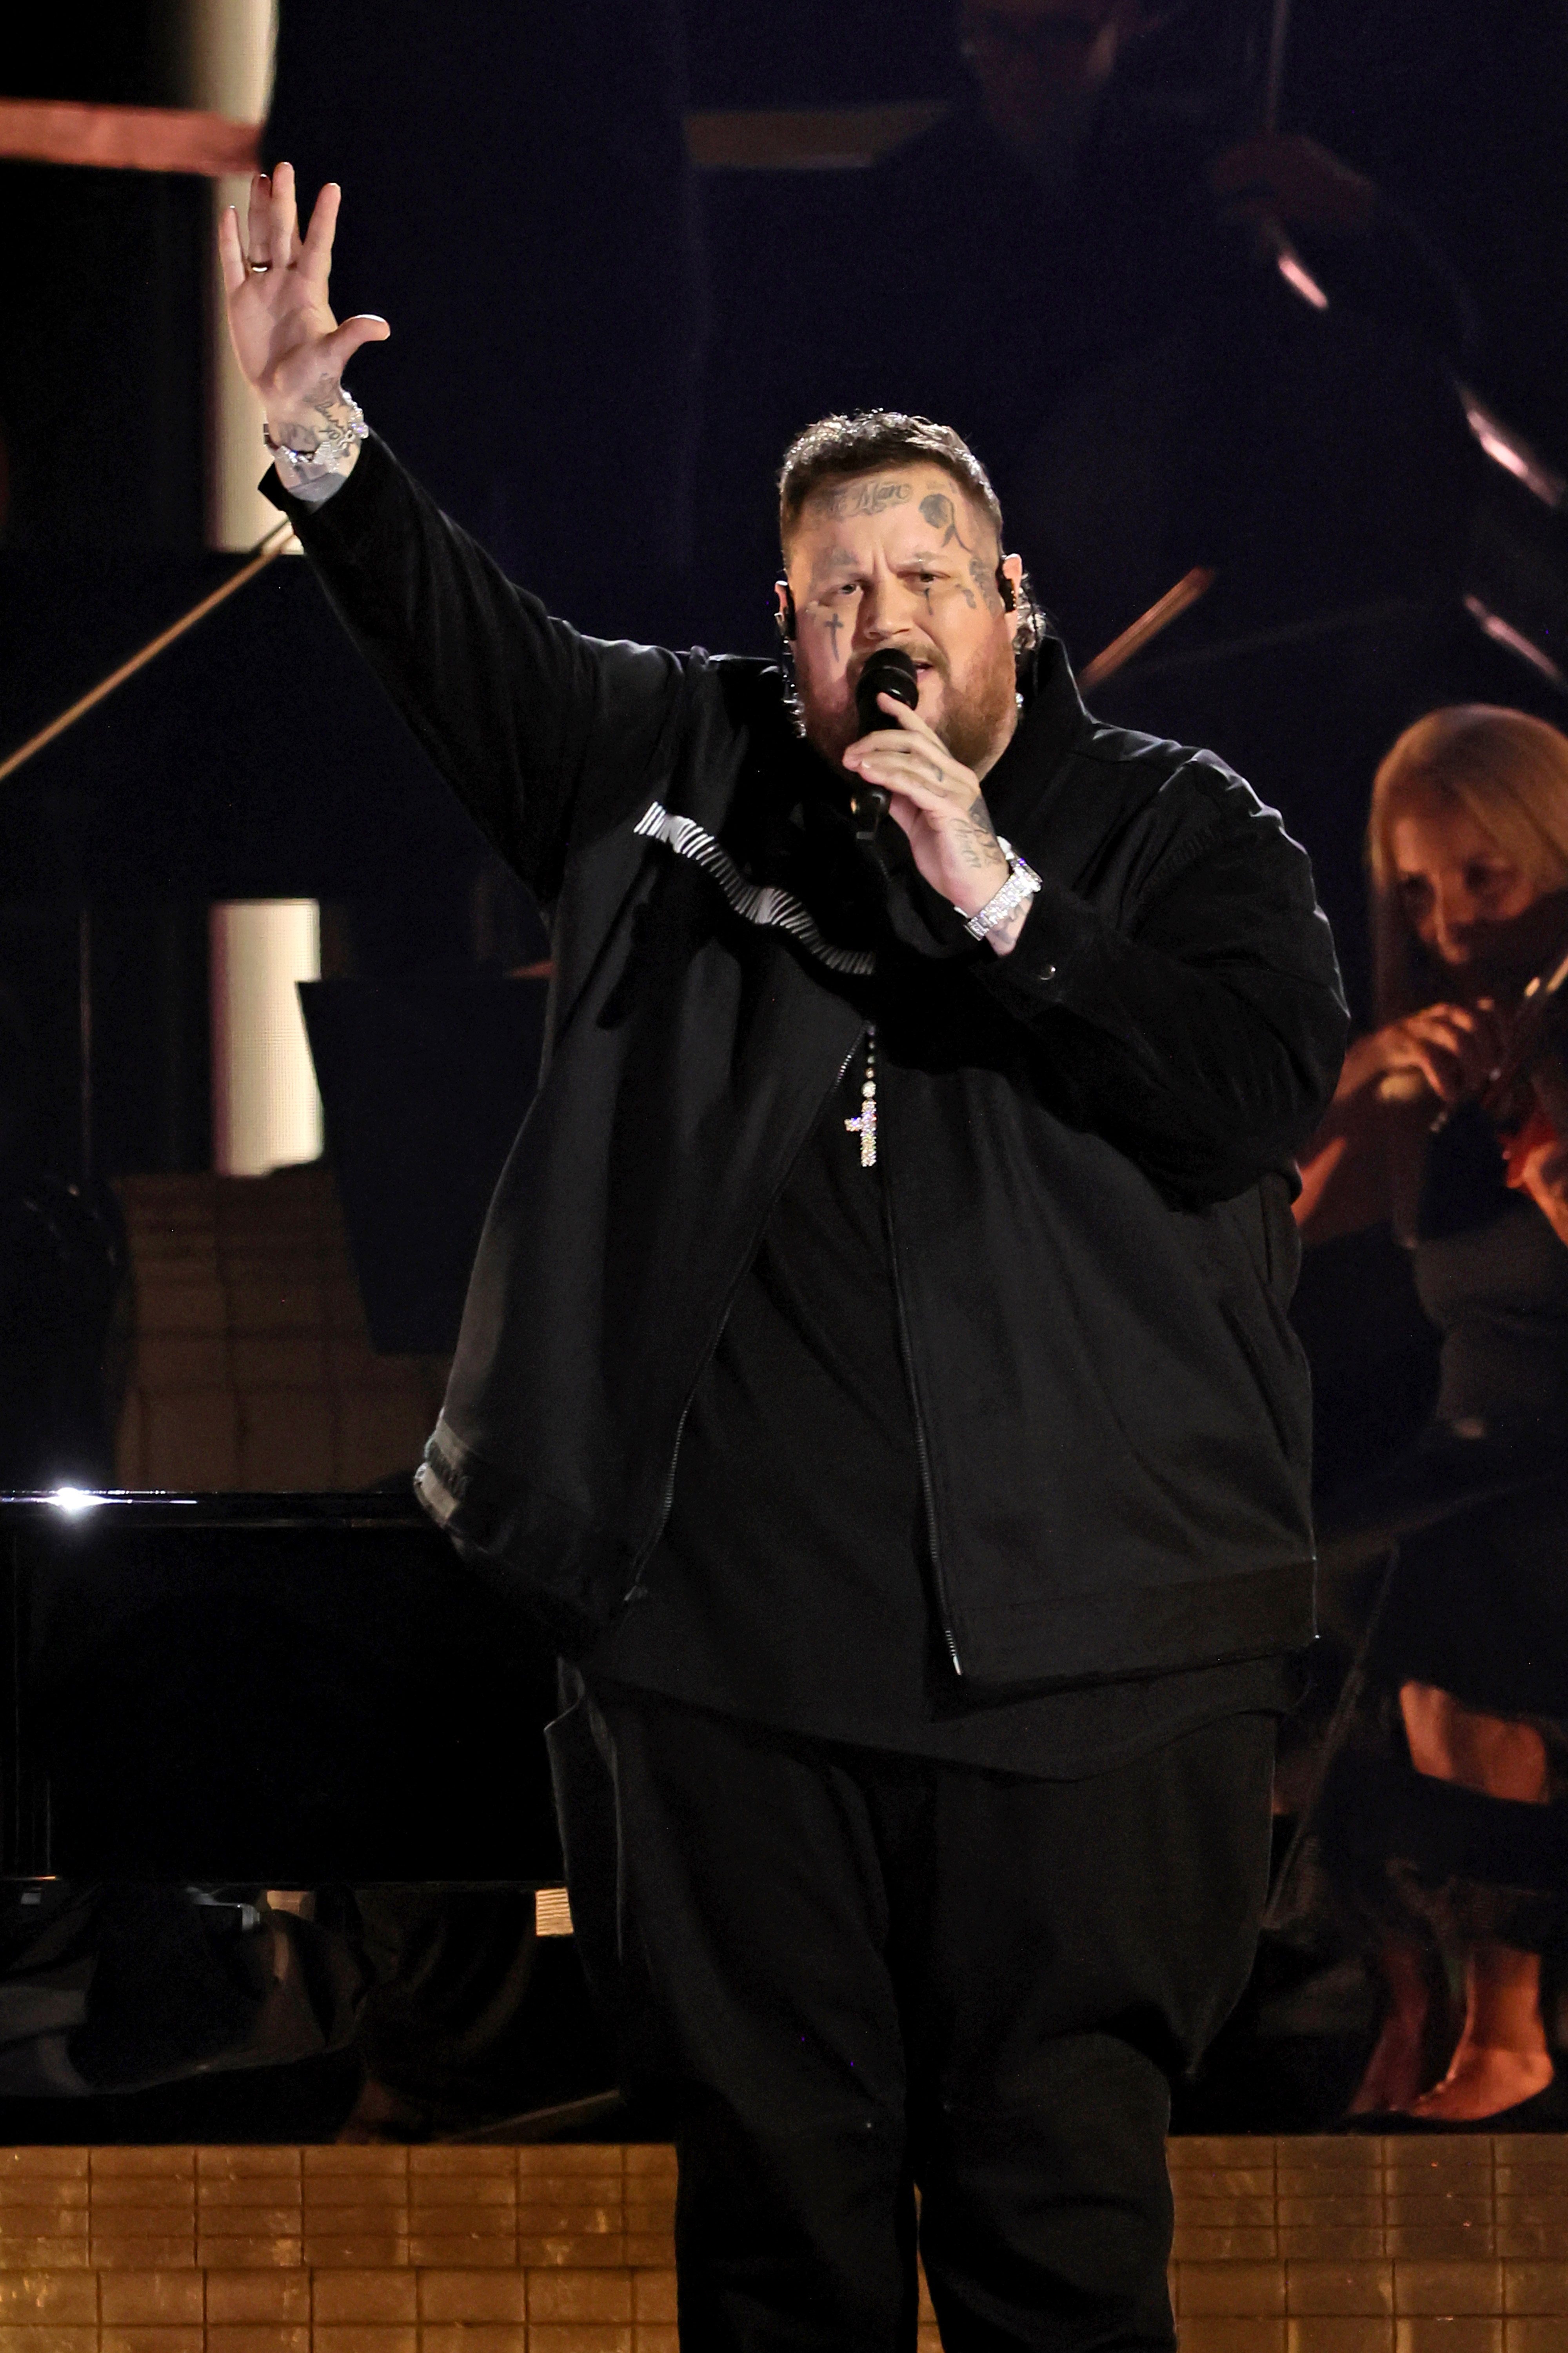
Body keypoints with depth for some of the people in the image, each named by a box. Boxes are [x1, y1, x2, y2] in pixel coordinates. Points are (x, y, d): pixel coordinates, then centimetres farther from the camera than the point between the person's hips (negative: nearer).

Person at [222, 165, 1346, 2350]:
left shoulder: (1176, 831, 6)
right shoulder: (682, 765, 14)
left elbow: (1259, 1092, -8)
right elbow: (460, 631, 14)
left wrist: (995, 895, -14)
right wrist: (313, 436, -1)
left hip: (1080, 1664, -2)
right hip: (734, 1642, 3)